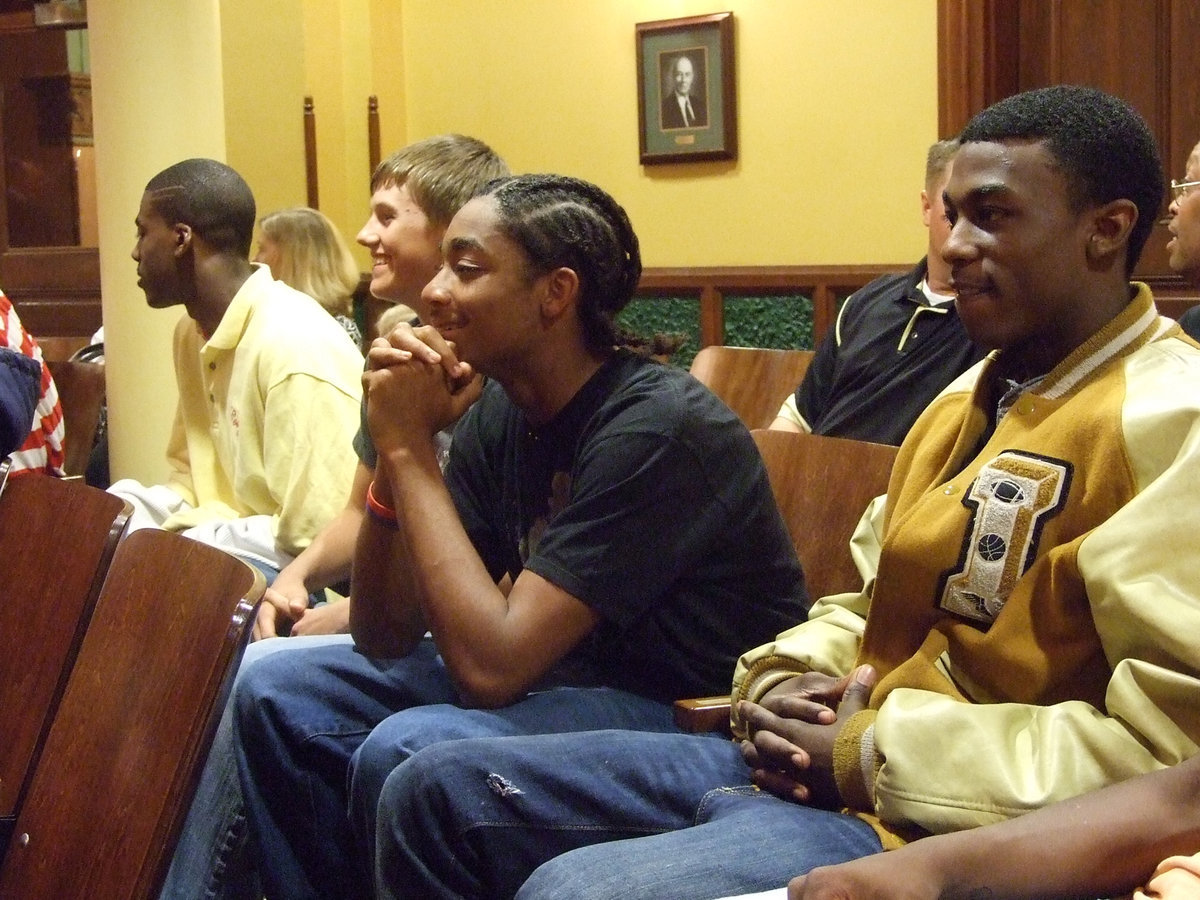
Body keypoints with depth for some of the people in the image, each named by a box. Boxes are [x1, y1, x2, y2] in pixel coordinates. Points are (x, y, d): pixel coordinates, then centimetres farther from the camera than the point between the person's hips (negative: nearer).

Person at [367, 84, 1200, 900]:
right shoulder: (969, 399, 18)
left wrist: (870, 751, -18)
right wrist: (782, 679, 1)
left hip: (935, 825, -9)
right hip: (808, 763, 10)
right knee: (438, 790, 7)